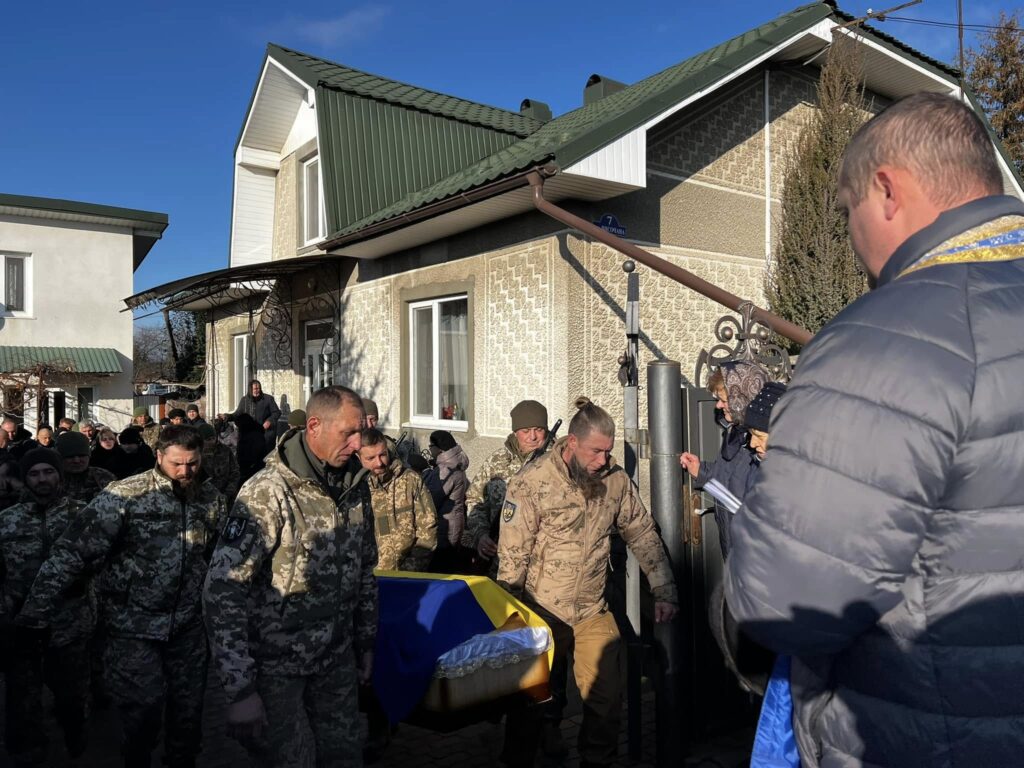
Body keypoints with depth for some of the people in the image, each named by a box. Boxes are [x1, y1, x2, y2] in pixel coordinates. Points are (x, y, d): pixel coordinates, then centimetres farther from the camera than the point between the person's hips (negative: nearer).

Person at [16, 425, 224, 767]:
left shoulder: (211, 499, 0)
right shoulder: (125, 495, -15)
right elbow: (73, 551, -17)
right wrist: (35, 611, -22)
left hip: (188, 623, 4)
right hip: (134, 625, -4)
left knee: (188, 707, 14)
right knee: (143, 709, 3)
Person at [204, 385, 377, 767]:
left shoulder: (355, 485, 0)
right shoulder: (267, 493, -20)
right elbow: (223, 591, -21)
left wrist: (366, 642, 14)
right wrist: (240, 689, -23)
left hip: (338, 657, 6)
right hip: (277, 663, -5)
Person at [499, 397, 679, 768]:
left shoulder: (615, 480, -5)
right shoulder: (531, 483, -18)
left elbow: (644, 536, 4)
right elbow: (511, 557, -15)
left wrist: (664, 591, 2)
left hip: (593, 612, 4)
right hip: (541, 613, -3)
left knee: (607, 697, 8)